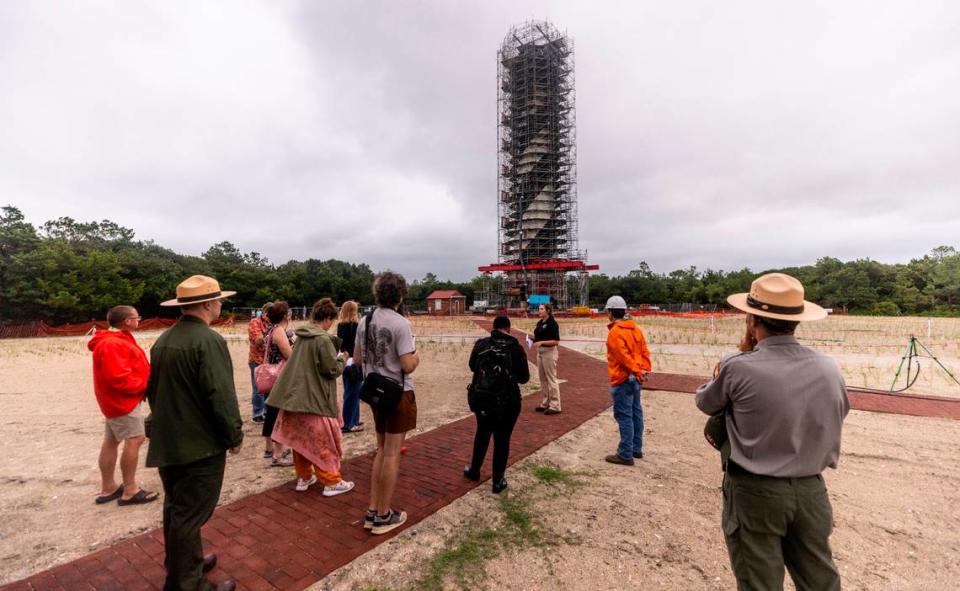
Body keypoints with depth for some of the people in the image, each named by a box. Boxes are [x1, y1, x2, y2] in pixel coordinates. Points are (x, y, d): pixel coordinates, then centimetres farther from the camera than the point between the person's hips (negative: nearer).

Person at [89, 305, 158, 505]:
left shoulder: (116, 340, 14)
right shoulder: (112, 344, -22)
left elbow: (127, 369, 15)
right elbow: (120, 379, -27)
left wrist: (146, 381, 2)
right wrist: (145, 385, -15)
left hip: (117, 399, 11)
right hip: (122, 399, -11)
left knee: (111, 441, 15)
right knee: (134, 440, -6)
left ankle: (108, 487, 25)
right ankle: (130, 491, 2)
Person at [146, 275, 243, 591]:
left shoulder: (163, 339, 7)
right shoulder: (208, 340, -21)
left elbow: (153, 389, 16)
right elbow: (221, 396, -24)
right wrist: (235, 435, -11)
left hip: (167, 441, 9)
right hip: (199, 444, -9)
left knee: (176, 509, 22)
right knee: (190, 515, 3)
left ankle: (182, 565, 40)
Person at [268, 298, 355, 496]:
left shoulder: (302, 336, 6)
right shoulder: (323, 339, -19)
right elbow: (333, 369, -17)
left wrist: (334, 357, 12)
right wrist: (342, 359, 2)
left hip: (296, 395, 8)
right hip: (315, 399, -8)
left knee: (300, 439, 18)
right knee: (322, 442, 4)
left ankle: (304, 477, 31)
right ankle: (331, 482, 15)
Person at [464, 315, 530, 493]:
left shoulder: (481, 344, -5)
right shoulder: (516, 348, -12)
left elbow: (472, 367, 10)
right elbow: (524, 378, -5)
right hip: (507, 401, -3)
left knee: (482, 434, 24)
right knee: (502, 440, 12)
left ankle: (474, 471, 41)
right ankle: (498, 481, 22)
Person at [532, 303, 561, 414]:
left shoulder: (552, 323, -14)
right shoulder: (539, 323, 10)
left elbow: (556, 341, -18)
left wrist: (541, 342, -25)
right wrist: (534, 340, 0)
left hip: (549, 352, -9)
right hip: (540, 352, 9)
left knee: (551, 379, -2)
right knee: (543, 378, 14)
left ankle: (555, 406, 6)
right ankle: (546, 403, 24)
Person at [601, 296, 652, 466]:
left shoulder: (615, 332, -16)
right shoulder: (636, 329, 10)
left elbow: (624, 356, -22)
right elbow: (644, 351, 7)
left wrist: (637, 371, -19)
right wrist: (644, 369, 3)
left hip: (622, 380, -9)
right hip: (634, 379, 9)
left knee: (624, 416, -3)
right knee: (635, 413, 16)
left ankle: (625, 455, 3)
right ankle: (636, 449, 27)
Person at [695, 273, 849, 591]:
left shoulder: (737, 367, -20)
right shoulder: (829, 368, -6)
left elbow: (705, 403, -1)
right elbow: (839, 413, 14)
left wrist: (721, 378, 19)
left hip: (754, 492, -4)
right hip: (810, 490, 4)